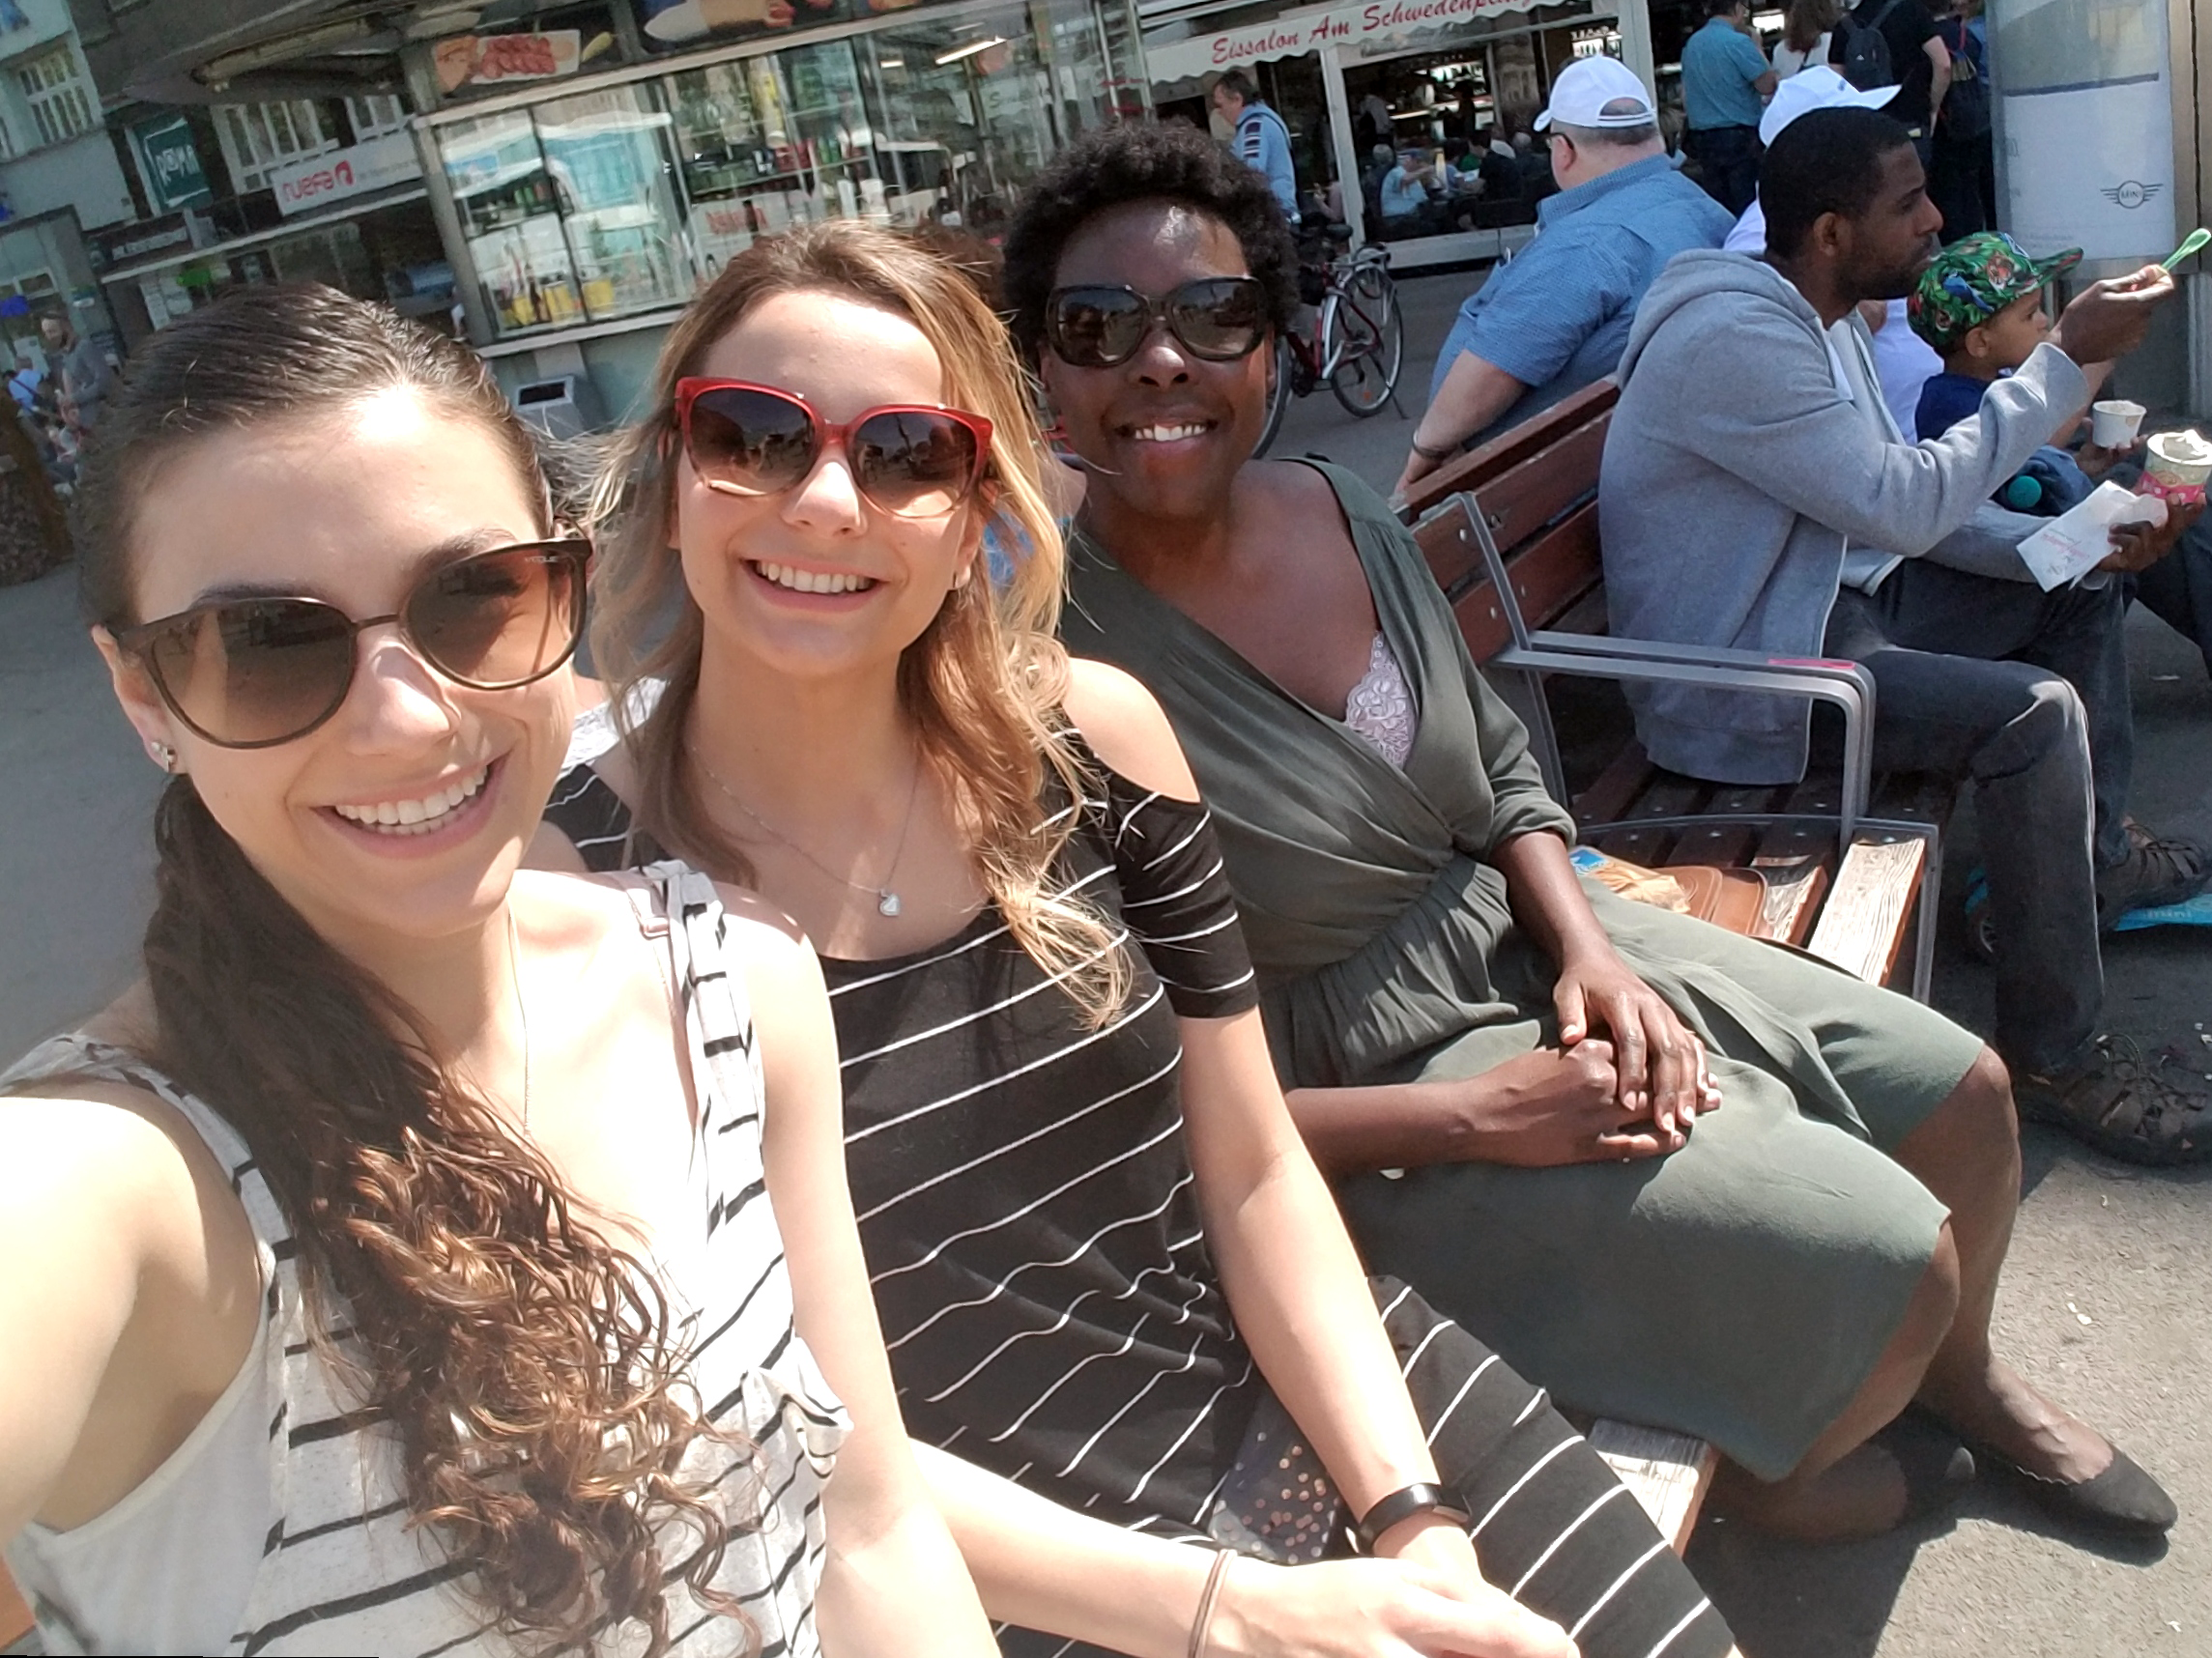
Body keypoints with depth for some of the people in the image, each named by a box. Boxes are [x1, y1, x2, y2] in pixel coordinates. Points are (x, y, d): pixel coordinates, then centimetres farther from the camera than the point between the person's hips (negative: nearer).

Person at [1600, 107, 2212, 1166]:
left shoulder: (1818, 323, 11)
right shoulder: (1734, 338, -23)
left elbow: (1904, 510, 13)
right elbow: (1906, 508, -25)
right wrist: (2067, 360, -16)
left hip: (1829, 603, 11)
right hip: (1738, 683, -11)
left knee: (2076, 592, 18)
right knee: (2034, 713, -26)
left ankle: (2099, 861, 33)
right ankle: (2049, 1060, -13)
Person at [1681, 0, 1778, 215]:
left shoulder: (1691, 44, 10)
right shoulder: (1738, 42, -12)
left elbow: (1685, 96, 17)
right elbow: (1767, 86, -8)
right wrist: (1757, 47, 3)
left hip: (1702, 138, 7)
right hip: (1739, 136, -7)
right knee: (1747, 207, -3)